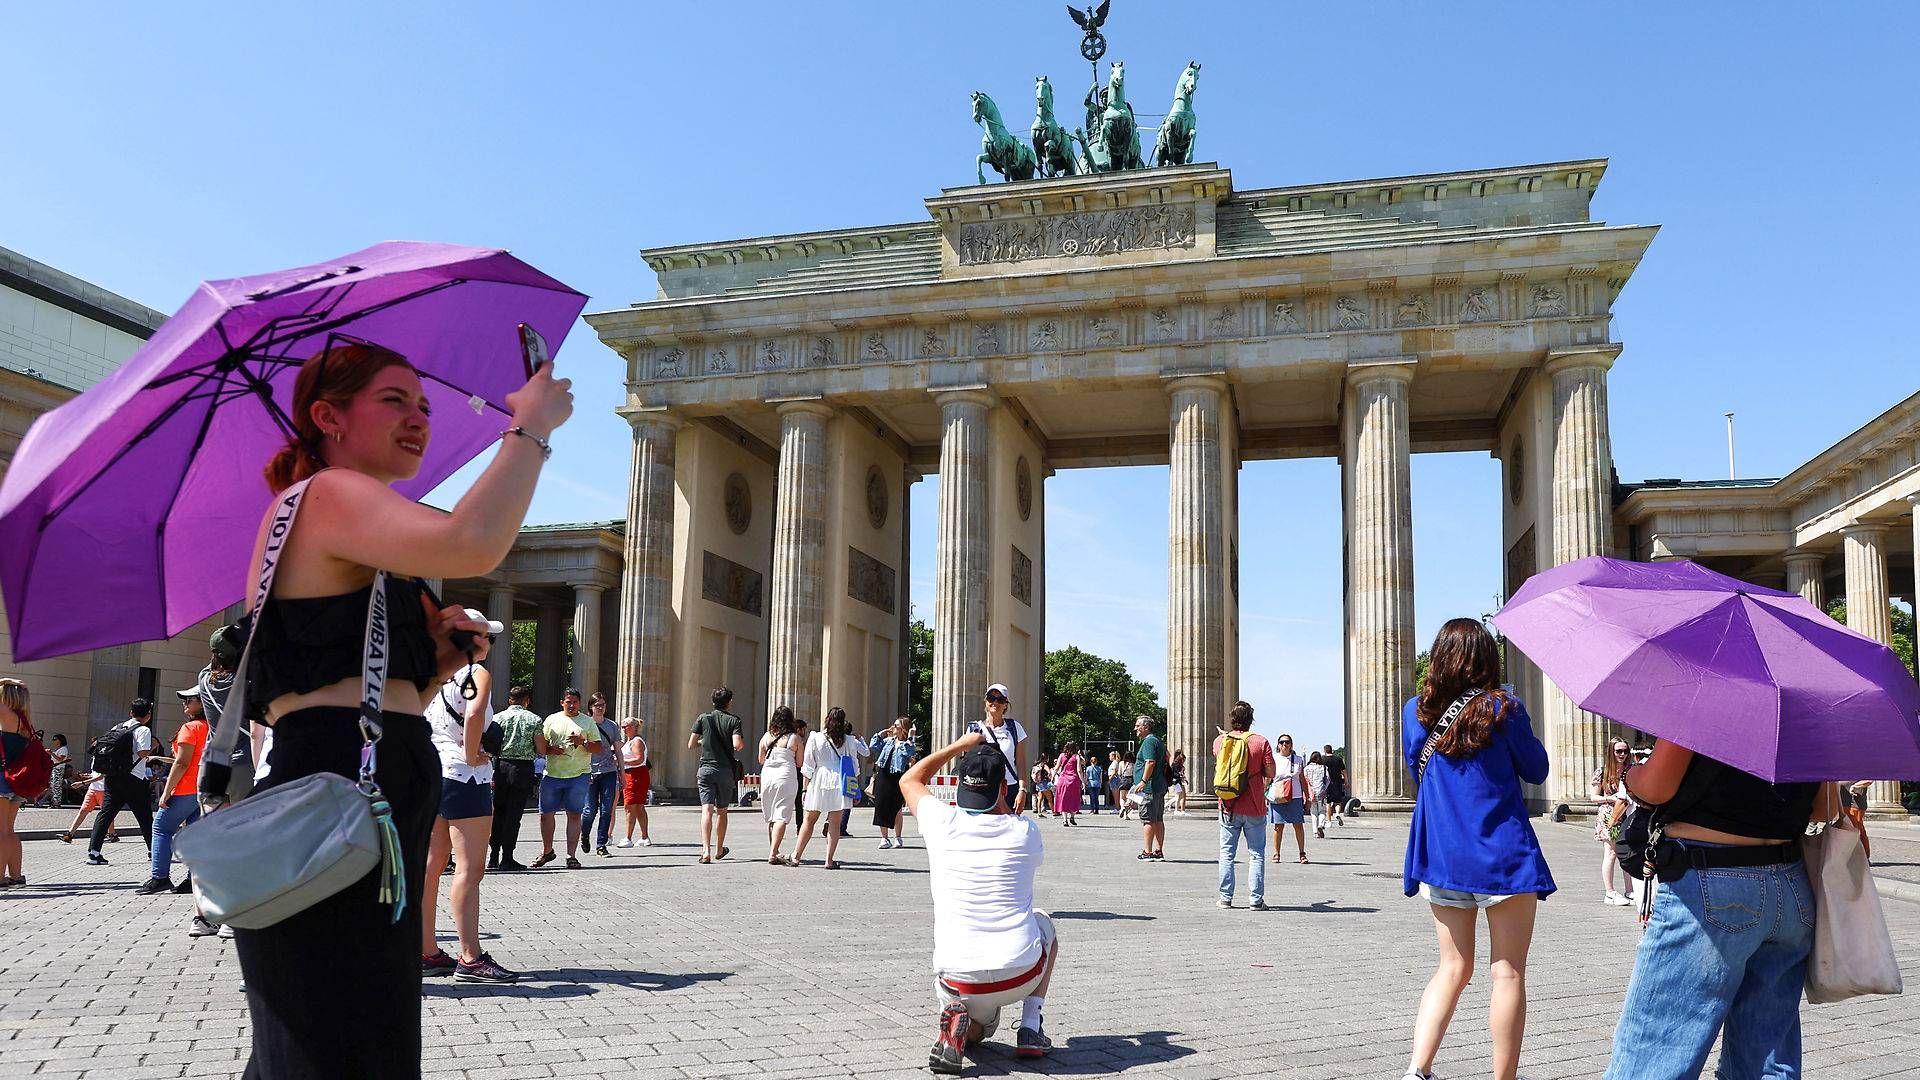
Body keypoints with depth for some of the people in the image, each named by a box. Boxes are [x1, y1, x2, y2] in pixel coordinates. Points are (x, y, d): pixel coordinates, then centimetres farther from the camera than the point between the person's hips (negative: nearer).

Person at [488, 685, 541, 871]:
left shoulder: (498, 718, 4)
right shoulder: (535, 719, 1)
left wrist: (491, 773, 4)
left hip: (501, 766, 2)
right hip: (524, 768, -2)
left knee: (498, 813, 13)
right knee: (514, 814, 1)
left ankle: (493, 858, 15)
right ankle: (507, 860, 1)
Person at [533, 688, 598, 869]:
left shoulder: (588, 723, 9)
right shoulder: (551, 720, 11)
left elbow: (598, 748, 5)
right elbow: (539, 747, 11)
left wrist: (583, 742, -12)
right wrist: (550, 749, -10)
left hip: (578, 775, -1)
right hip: (552, 774, 2)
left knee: (574, 814, -2)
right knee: (546, 813, 5)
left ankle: (571, 856, 3)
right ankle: (547, 851, 22)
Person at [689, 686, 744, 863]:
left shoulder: (703, 718, 3)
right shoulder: (733, 720, -2)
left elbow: (691, 745, 3)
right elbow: (737, 744, -16)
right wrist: (743, 745, 7)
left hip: (706, 769, 0)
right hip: (726, 770, 0)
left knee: (707, 810, -7)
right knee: (721, 811, 14)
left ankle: (706, 850, -22)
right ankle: (719, 850, 27)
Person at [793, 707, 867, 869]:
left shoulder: (815, 738, -2)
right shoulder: (849, 741, 0)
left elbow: (808, 766, 1)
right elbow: (865, 752, 11)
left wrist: (806, 787, 10)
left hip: (819, 782, 0)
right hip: (840, 783, 0)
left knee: (809, 821, 11)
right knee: (834, 823, 3)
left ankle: (796, 856, 13)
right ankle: (829, 860, 0)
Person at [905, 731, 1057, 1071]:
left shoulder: (943, 823, -2)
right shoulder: (1026, 831, -2)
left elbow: (909, 780, 21)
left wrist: (961, 745, 27)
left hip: (958, 982, 1)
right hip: (1021, 975, -1)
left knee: (978, 1030, 35)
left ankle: (961, 1025, -2)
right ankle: (1030, 1029, 18)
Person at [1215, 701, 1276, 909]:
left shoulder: (1219, 740, 0)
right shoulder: (1260, 741, -9)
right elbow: (1270, 773, -8)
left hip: (1228, 806, 2)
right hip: (1254, 807, -2)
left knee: (1227, 853, 10)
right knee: (1256, 854, 5)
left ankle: (1225, 898, 11)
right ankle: (1256, 899, 2)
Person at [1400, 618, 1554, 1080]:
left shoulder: (1415, 712, 3)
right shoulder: (1502, 709, -7)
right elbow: (1537, 771, 6)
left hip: (1440, 853, 4)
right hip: (1503, 853, -4)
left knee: (1453, 966, 12)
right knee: (1508, 972, 6)